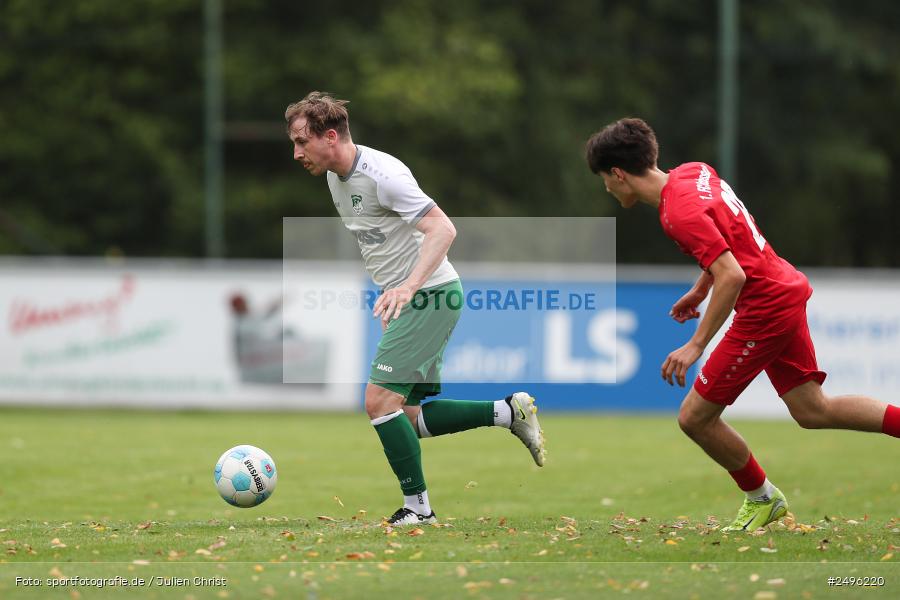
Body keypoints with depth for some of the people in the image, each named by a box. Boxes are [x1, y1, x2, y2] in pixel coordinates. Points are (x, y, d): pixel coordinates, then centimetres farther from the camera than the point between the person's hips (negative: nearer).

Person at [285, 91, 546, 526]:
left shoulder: (380, 173, -20)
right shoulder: (336, 176, 9)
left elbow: (443, 229, -27)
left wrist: (409, 286, -38)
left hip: (431, 295, -10)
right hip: (409, 300, 10)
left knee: (381, 401, -14)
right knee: (406, 415, 8)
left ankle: (418, 508, -5)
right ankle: (509, 412, 16)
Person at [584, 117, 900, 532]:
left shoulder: (679, 213, -23)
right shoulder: (694, 172, 5)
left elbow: (731, 276, -30)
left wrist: (696, 345, -26)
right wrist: (699, 290, 26)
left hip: (764, 310, -10)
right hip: (786, 292, 10)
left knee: (695, 417, -1)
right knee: (812, 411, 17)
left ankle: (762, 499, 18)